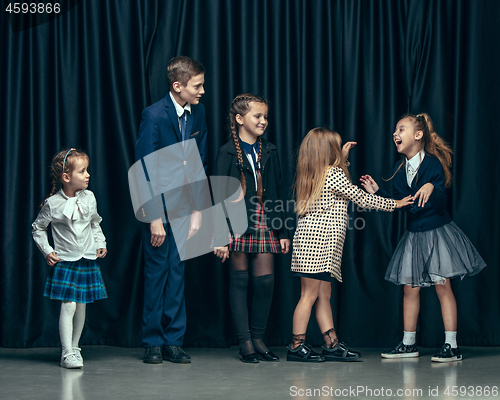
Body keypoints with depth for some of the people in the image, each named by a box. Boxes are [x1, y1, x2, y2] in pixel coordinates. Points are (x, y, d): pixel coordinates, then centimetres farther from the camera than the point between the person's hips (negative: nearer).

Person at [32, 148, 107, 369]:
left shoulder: (89, 198, 2)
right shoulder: (53, 204, -10)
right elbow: (37, 228, 3)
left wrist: (101, 244, 8)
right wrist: (47, 251, -3)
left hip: (88, 260, 4)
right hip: (65, 261, -4)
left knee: (81, 307, 9)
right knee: (68, 306, -10)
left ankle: (74, 347, 24)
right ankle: (67, 353, -6)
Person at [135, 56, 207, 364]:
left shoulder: (198, 112, 3)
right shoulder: (155, 115, -15)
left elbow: (200, 162, 9)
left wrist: (198, 209, 4)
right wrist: (155, 218, -19)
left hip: (183, 202, 5)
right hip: (157, 203, -5)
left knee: (177, 269, 5)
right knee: (157, 269, 0)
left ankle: (174, 341, 10)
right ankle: (153, 342, 10)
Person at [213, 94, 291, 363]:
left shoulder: (269, 152, 11)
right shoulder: (228, 153, -3)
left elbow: (278, 192, 13)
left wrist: (284, 232, 10)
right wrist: (219, 237, -12)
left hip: (265, 223, 4)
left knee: (265, 281, -2)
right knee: (240, 280, 1)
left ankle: (258, 339, 10)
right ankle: (245, 343, 6)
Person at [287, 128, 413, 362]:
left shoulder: (313, 175, 14)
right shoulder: (333, 175, -11)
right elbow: (362, 199, -6)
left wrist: (343, 158, 32)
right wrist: (394, 204, 5)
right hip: (317, 243, -10)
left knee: (324, 294, 10)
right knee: (309, 295, -6)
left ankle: (332, 345, 13)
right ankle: (297, 346, -3)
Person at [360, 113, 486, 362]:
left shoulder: (433, 163, -12)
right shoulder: (400, 169, 8)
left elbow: (440, 203, -19)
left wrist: (431, 188, -38)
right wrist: (376, 192, 6)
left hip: (437, 232, -7)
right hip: (413, 234, 7)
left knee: (442, 285, -6)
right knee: (410, 287, 8)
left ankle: (452, 346, -3)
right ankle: (408, 344, 18)